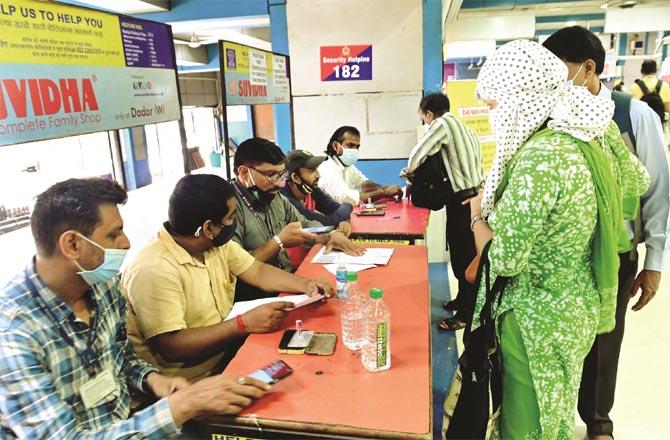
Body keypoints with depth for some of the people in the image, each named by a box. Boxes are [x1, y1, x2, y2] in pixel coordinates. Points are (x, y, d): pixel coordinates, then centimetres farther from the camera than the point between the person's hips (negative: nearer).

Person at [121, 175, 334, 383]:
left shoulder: (216, 244, 0)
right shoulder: (154, 271, -26)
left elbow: (257, 272, 8)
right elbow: (171, 346, -28)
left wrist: (305, 285, -6)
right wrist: (244, 324, -29)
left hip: (227, 348, 8)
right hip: (191, 382, -7)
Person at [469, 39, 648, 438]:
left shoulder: (539, 158, -28)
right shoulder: (586, 139, 0)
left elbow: (503, 259, -27)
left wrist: (478, 212, -6)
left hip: (538, 321, -9)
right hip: (575, 309, 9)